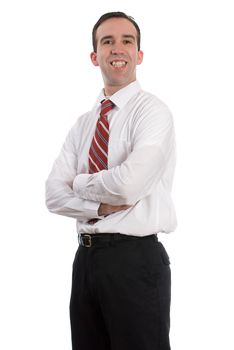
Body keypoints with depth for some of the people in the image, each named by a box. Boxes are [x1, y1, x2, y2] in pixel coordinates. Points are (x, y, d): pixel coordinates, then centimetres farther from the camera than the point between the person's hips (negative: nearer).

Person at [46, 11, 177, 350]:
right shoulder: (83, 123, 13)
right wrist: (101, 207, -15)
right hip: (86, 256, 6)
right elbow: (54, 194, 3)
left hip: (135, 258, -6)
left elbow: (129, 184, -22)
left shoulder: (152, 110, -8)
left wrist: (80, 183, -4)